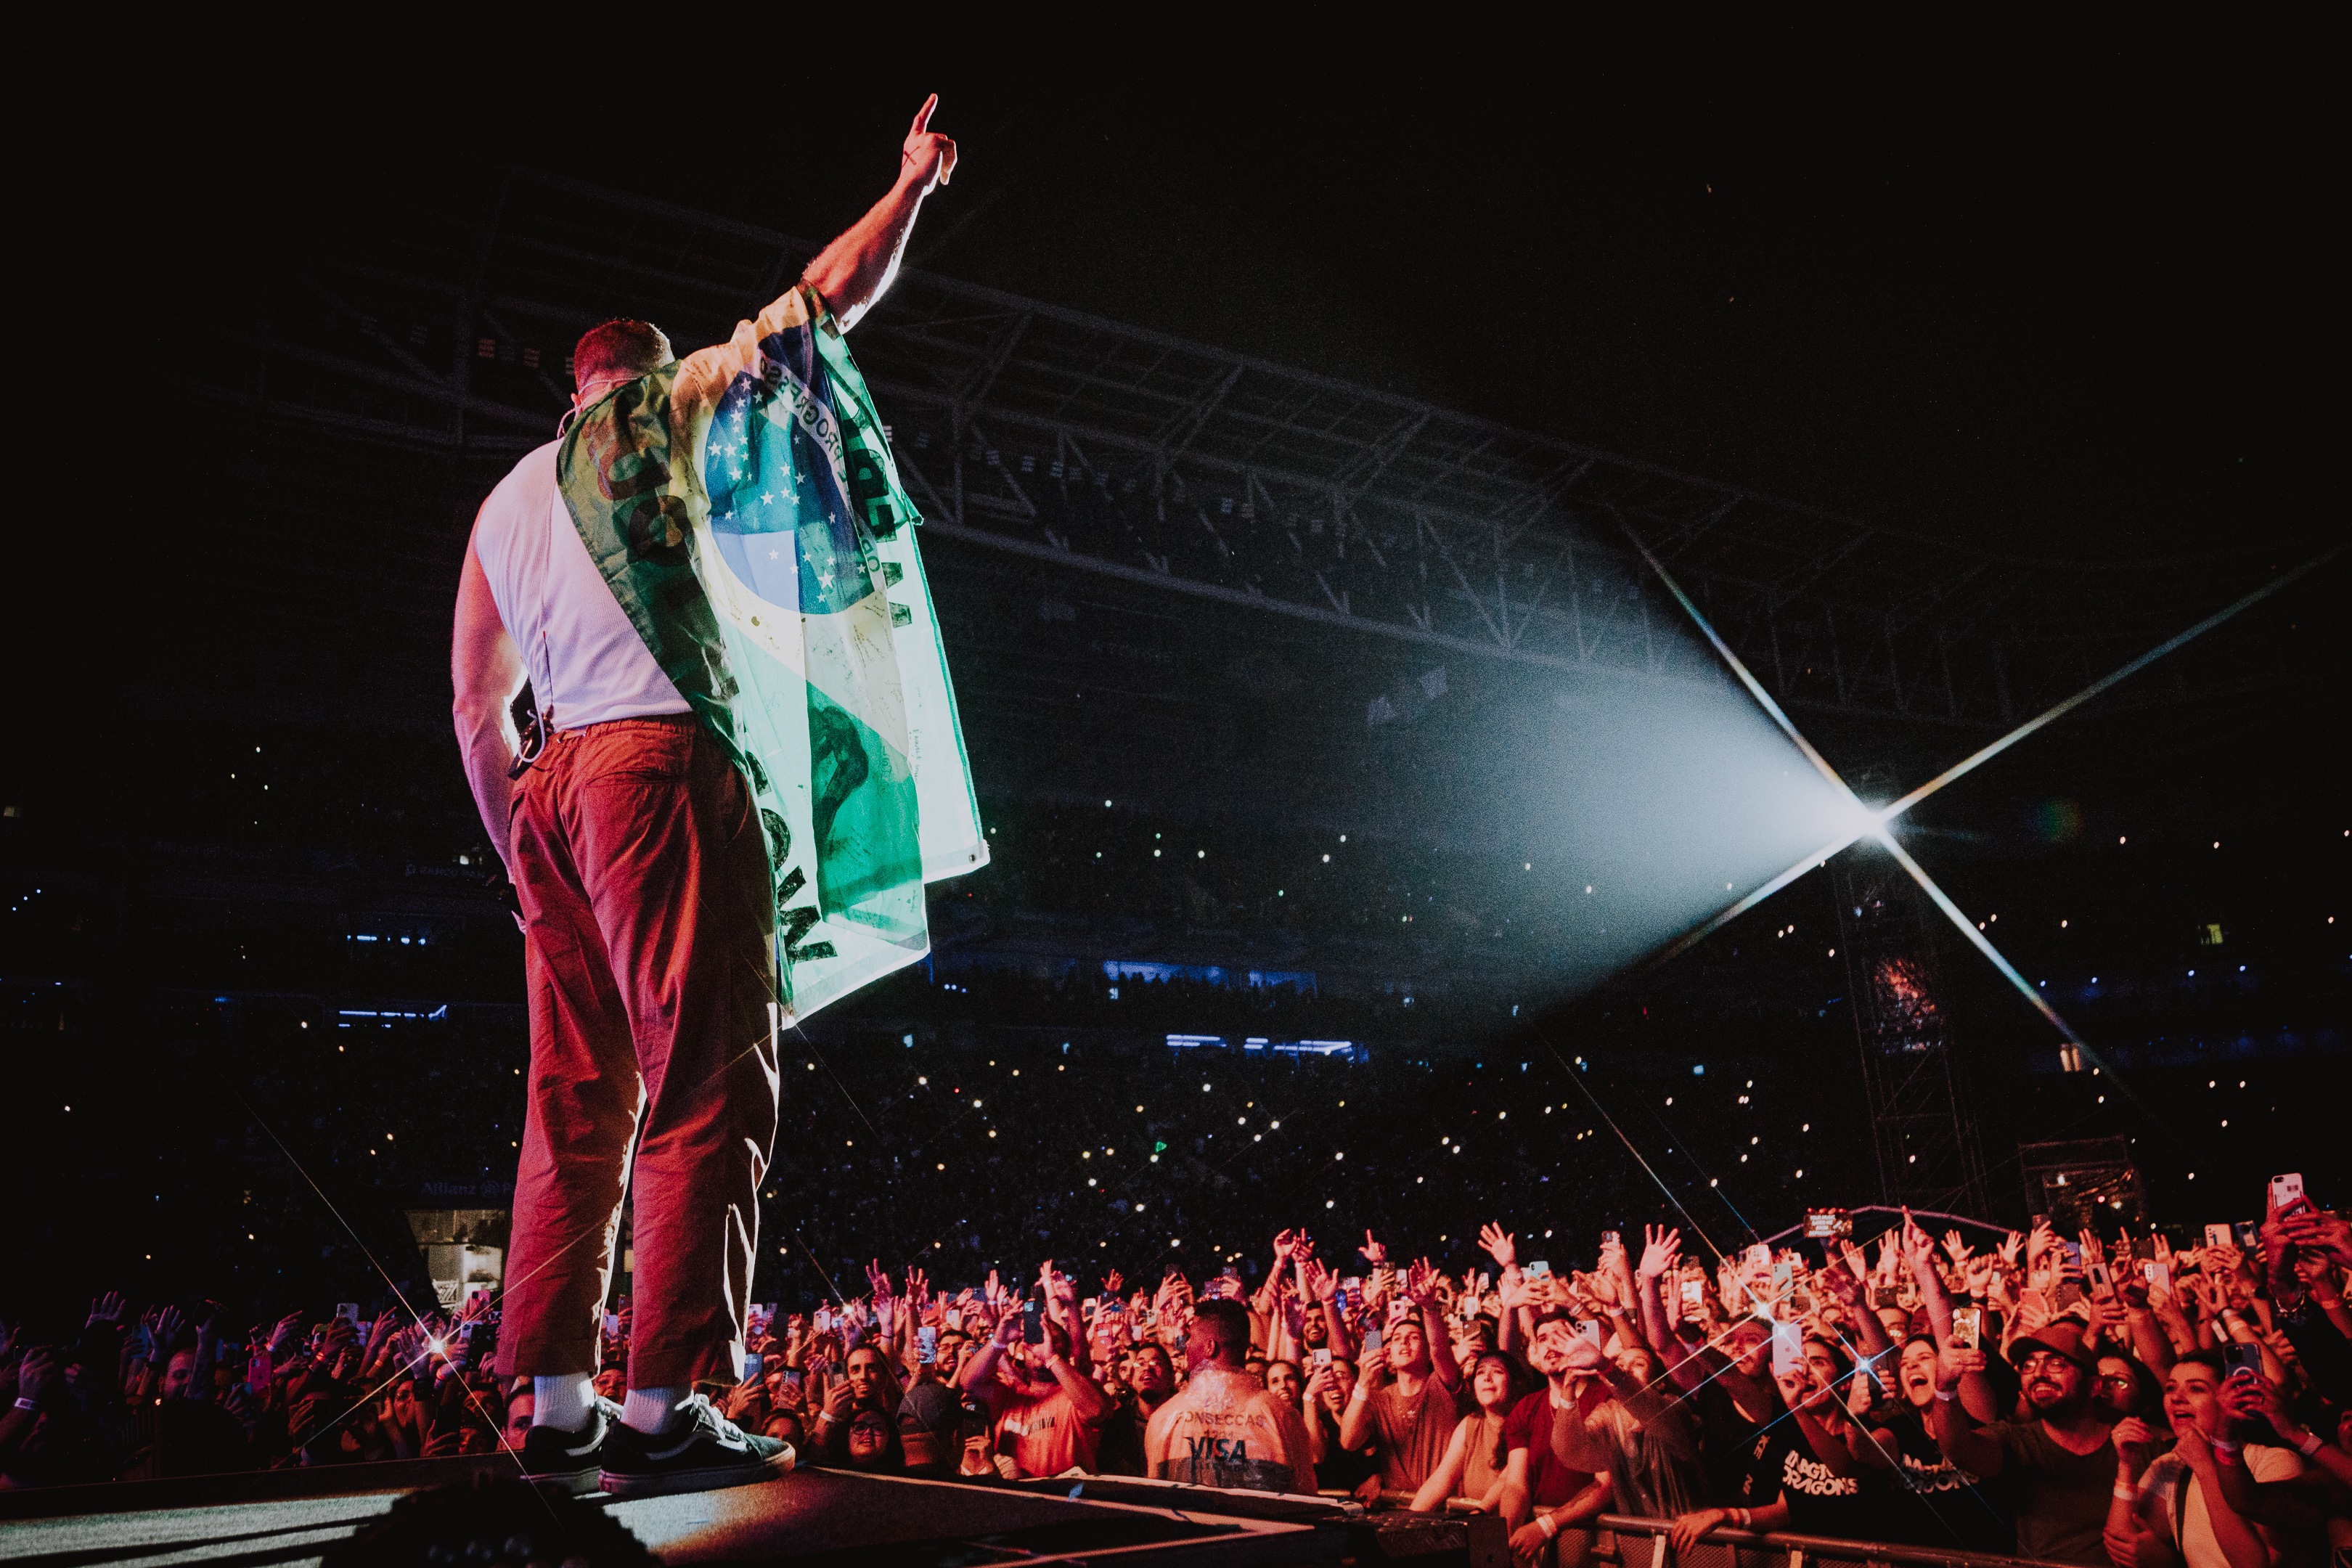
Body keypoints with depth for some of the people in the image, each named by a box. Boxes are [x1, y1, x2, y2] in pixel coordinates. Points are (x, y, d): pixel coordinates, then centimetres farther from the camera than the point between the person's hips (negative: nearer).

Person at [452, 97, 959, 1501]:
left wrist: (524, 860, 25)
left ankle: (557, 1408, 9)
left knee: (581, 1104, 7)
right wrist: (916, 182, 27)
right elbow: (830, 293, 13)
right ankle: (664, 1410, -11)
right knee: (711, 1089, -9)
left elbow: (477, 710, 21)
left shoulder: (508, 500, 25)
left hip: (554, 785, 7)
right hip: (664, 764, -7)